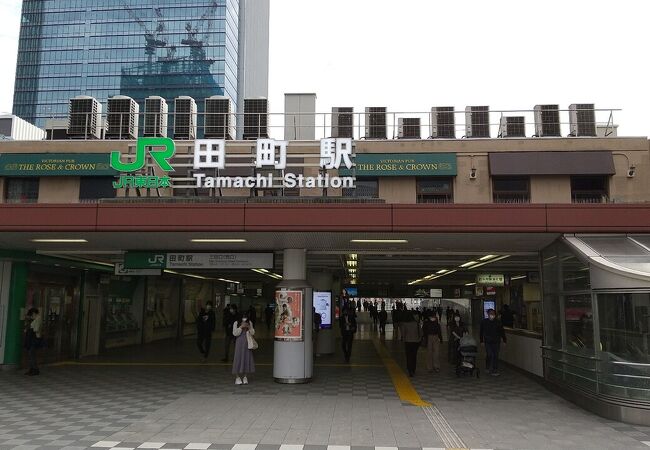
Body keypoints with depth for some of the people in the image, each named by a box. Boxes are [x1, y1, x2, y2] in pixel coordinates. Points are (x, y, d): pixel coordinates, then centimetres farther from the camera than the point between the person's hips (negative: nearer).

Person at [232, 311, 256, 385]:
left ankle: (245, 376, 10)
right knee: (238, 358, -6)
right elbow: (235, 333, -8)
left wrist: (249, 327, -10)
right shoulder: (236, 323, -1)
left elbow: (253, 333, 7)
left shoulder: (250, 323, 8)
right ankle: (237, 377, 1)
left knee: (247, 358, 1)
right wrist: (241, 327, -17)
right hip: (239, 343, -3)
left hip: (247, 343, 3)